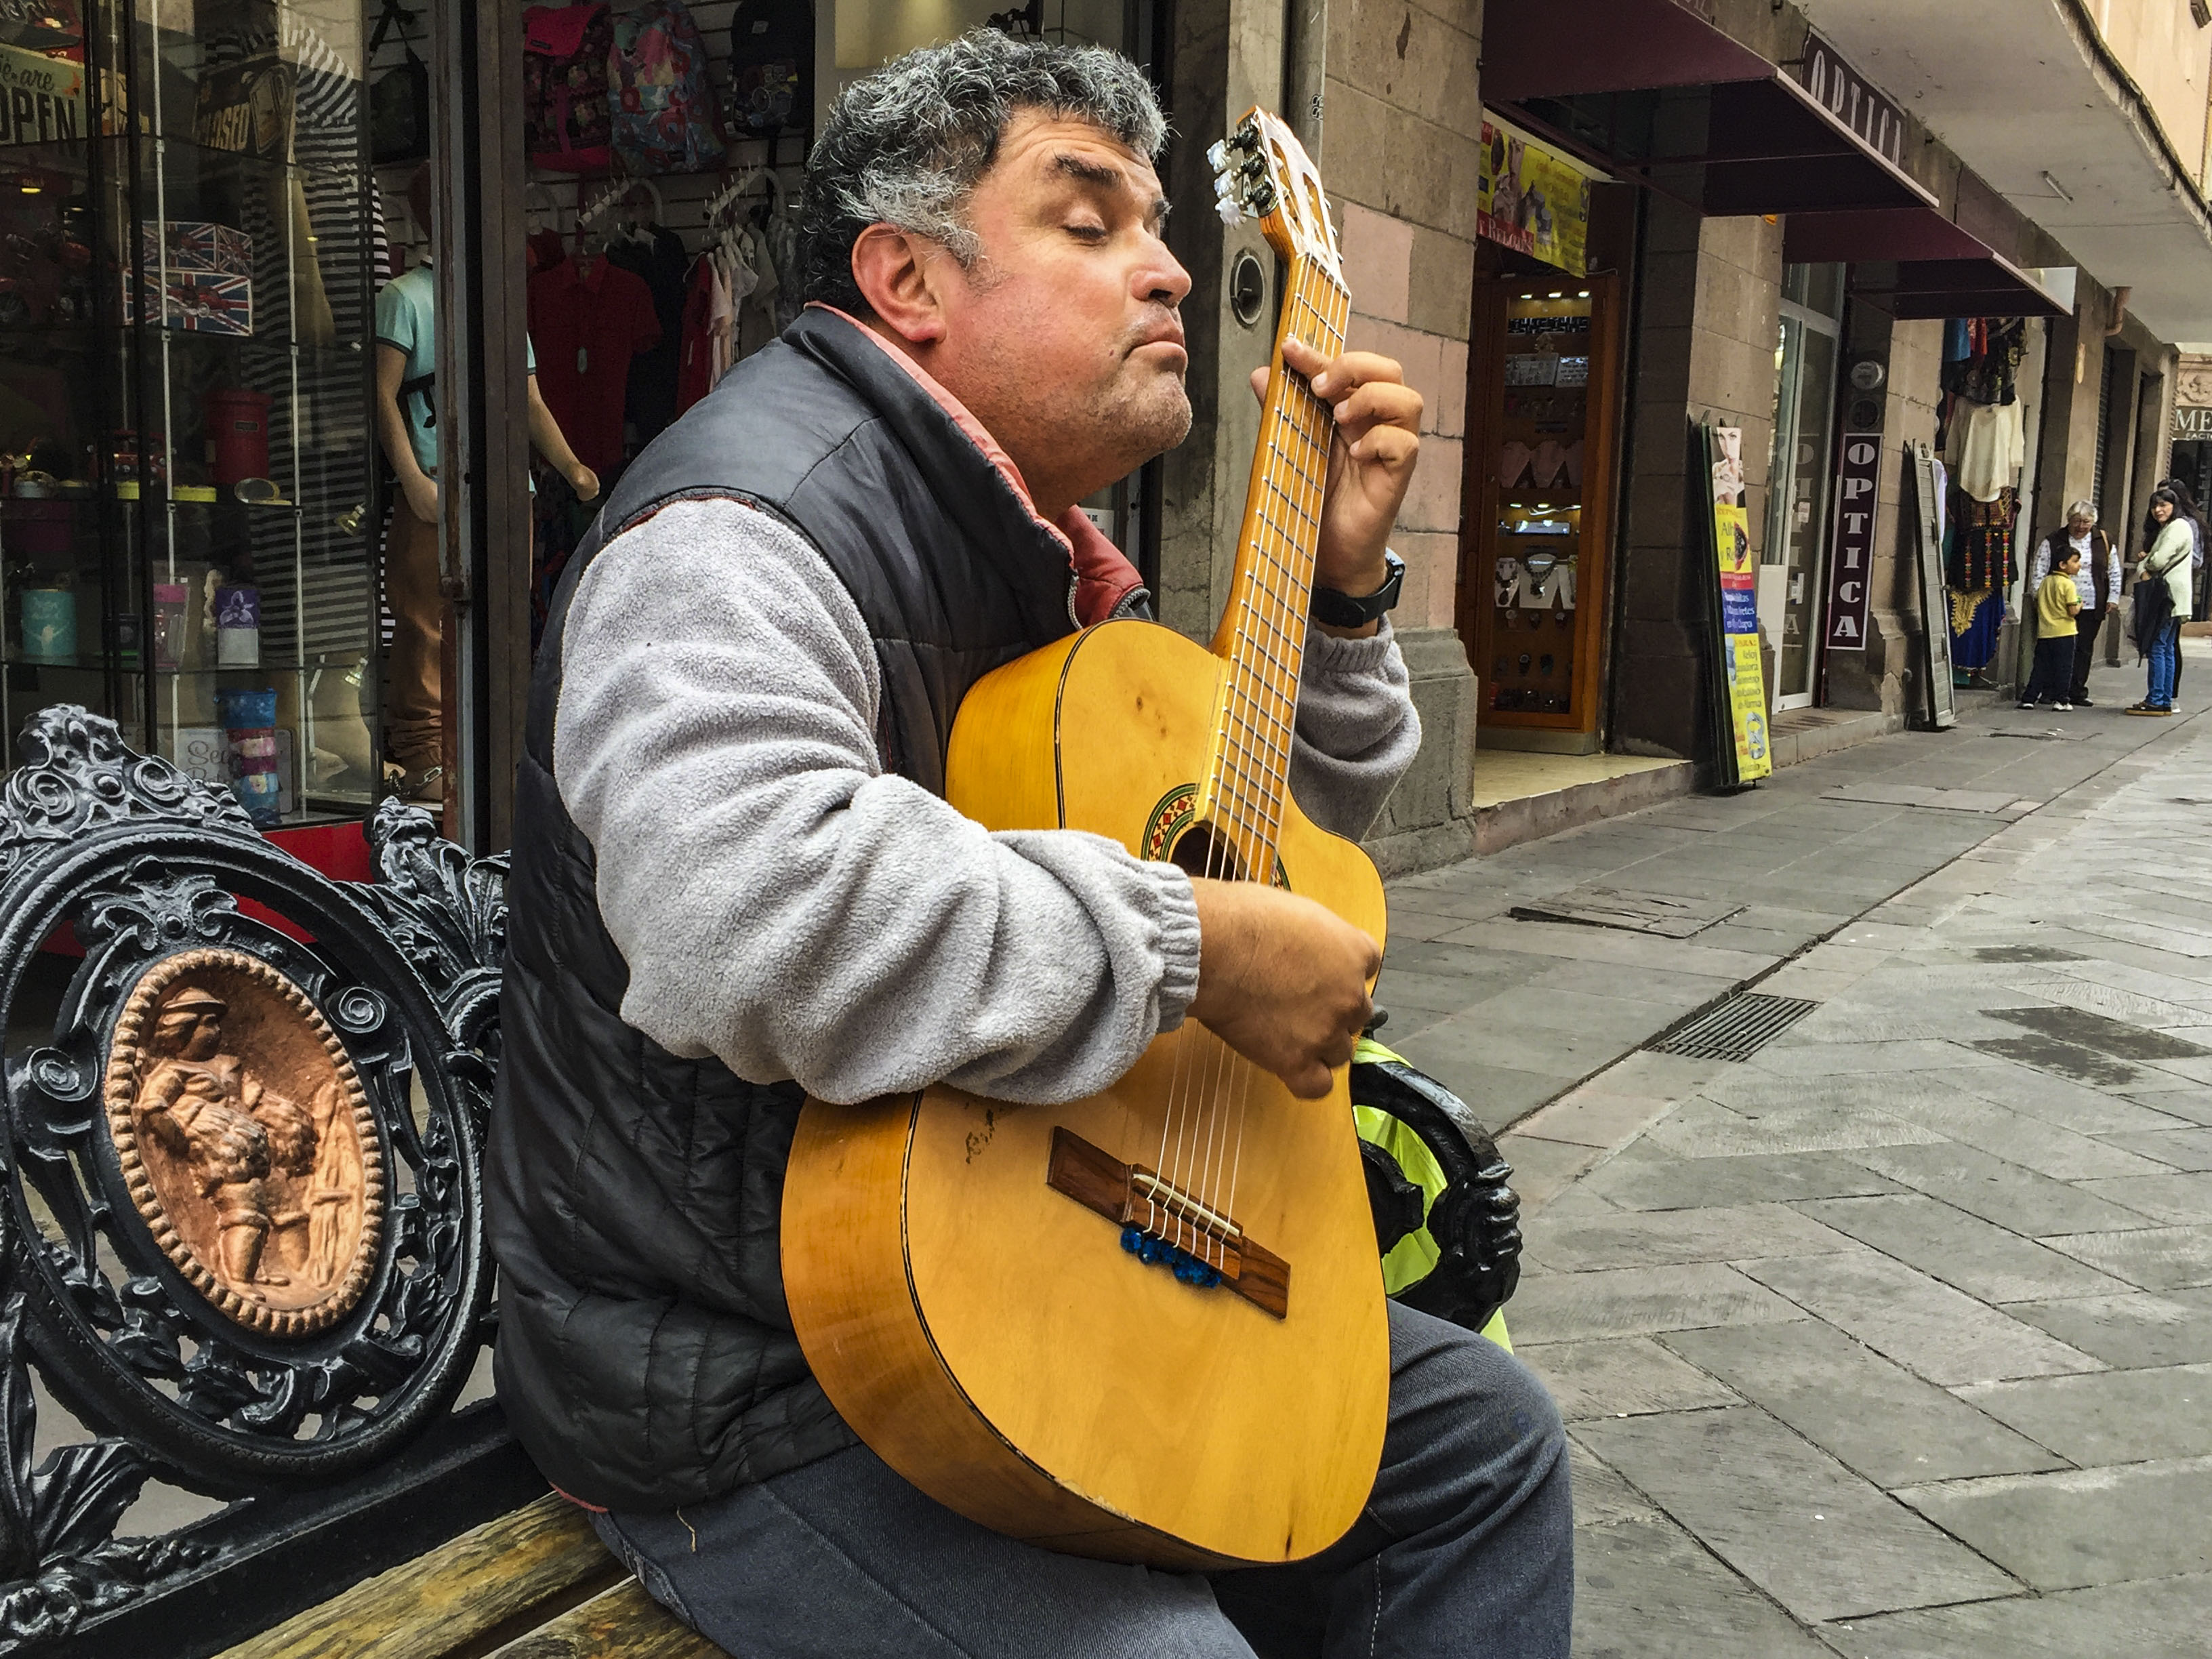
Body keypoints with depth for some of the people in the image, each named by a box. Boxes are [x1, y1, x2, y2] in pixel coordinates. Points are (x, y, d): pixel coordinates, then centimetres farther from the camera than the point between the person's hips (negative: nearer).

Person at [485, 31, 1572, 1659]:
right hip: (742, 1387, -9)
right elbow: (742, 914, -41)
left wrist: (1340, 585, 5)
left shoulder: (1044, 552, 11)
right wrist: (1201, 949, -30)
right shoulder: (759, 517, -21)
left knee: (1479, 1433, 13)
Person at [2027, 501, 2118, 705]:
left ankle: (2077, 692, 9)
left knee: (2085, 650, 4)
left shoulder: (2104, 542, 10)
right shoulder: (2053, 542, 2)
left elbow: (2114, 573, 17)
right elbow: (2038, 572, 1)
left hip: (2092, 608, 3)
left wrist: (2113, 598, 9)